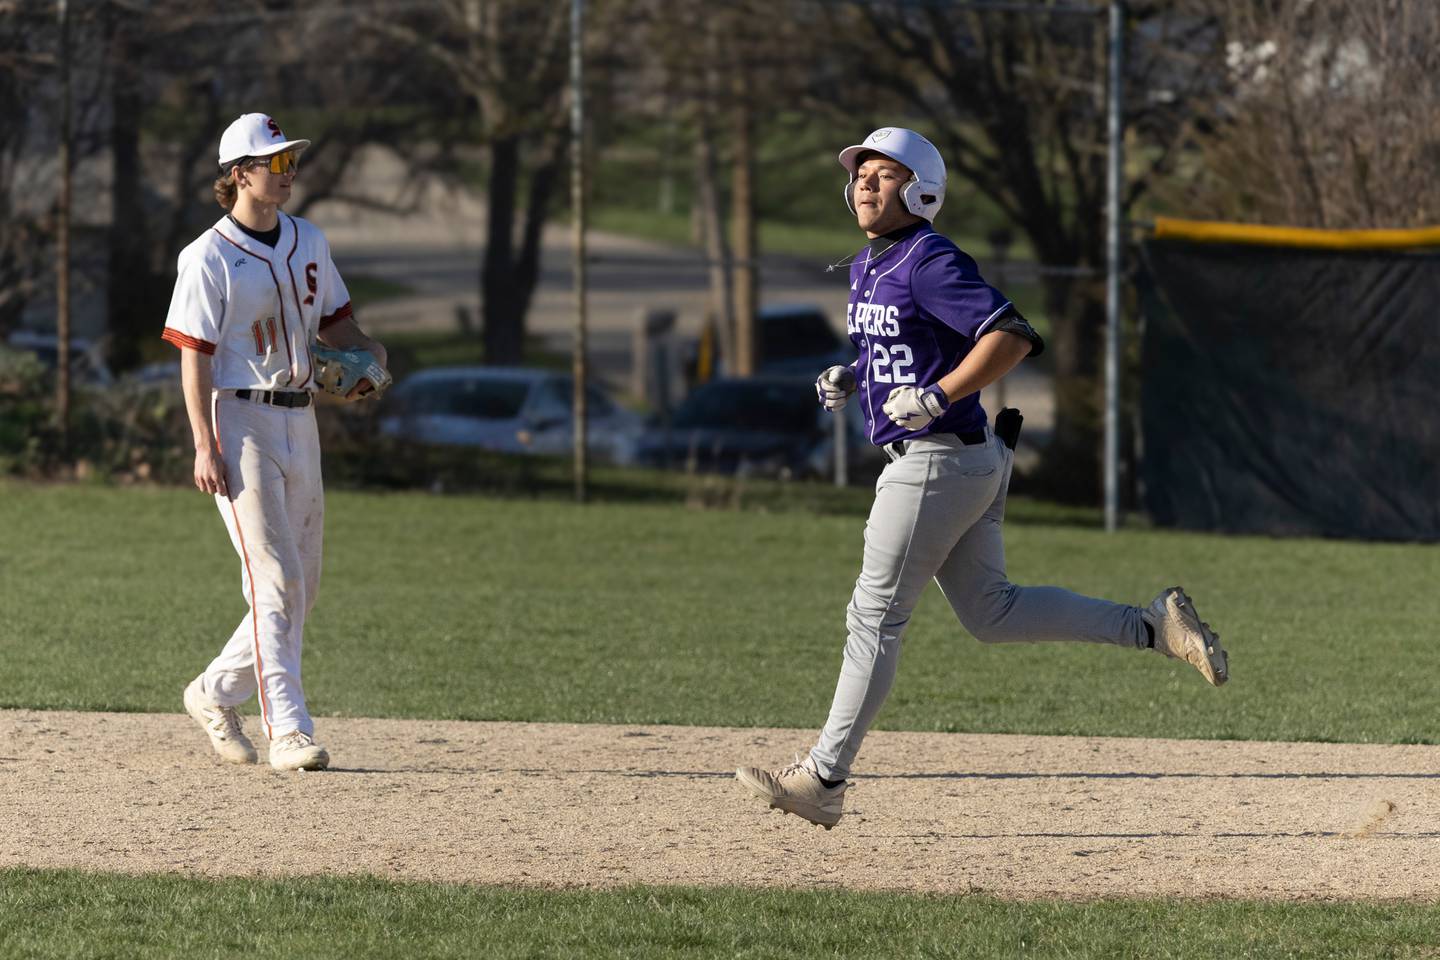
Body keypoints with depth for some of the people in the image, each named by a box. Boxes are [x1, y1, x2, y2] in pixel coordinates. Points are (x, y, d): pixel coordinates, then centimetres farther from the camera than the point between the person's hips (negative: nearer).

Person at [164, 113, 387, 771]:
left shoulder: (308, 243, 12)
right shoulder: (210, 258, -8)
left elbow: (334, 322, 22)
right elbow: (195, 358, -10)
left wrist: (364, 350, -1)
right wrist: (206, 447, -17)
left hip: (298, 420, 7)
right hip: (240, 420, -7)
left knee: (300, 589, 9)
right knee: (275, 580, -13)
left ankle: (215, 694, 26)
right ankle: (287, 730, -14)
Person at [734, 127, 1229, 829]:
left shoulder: (930, 262, -15)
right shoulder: (868, 266, 14)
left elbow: (1011, 336, -24)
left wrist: (937, 397, -29)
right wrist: (850, 380, 11)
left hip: (938, 460, -10)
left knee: (875, 615, -5)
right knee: (991, 614, 13)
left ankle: (823, 780, 0)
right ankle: (1151, 626, 12)